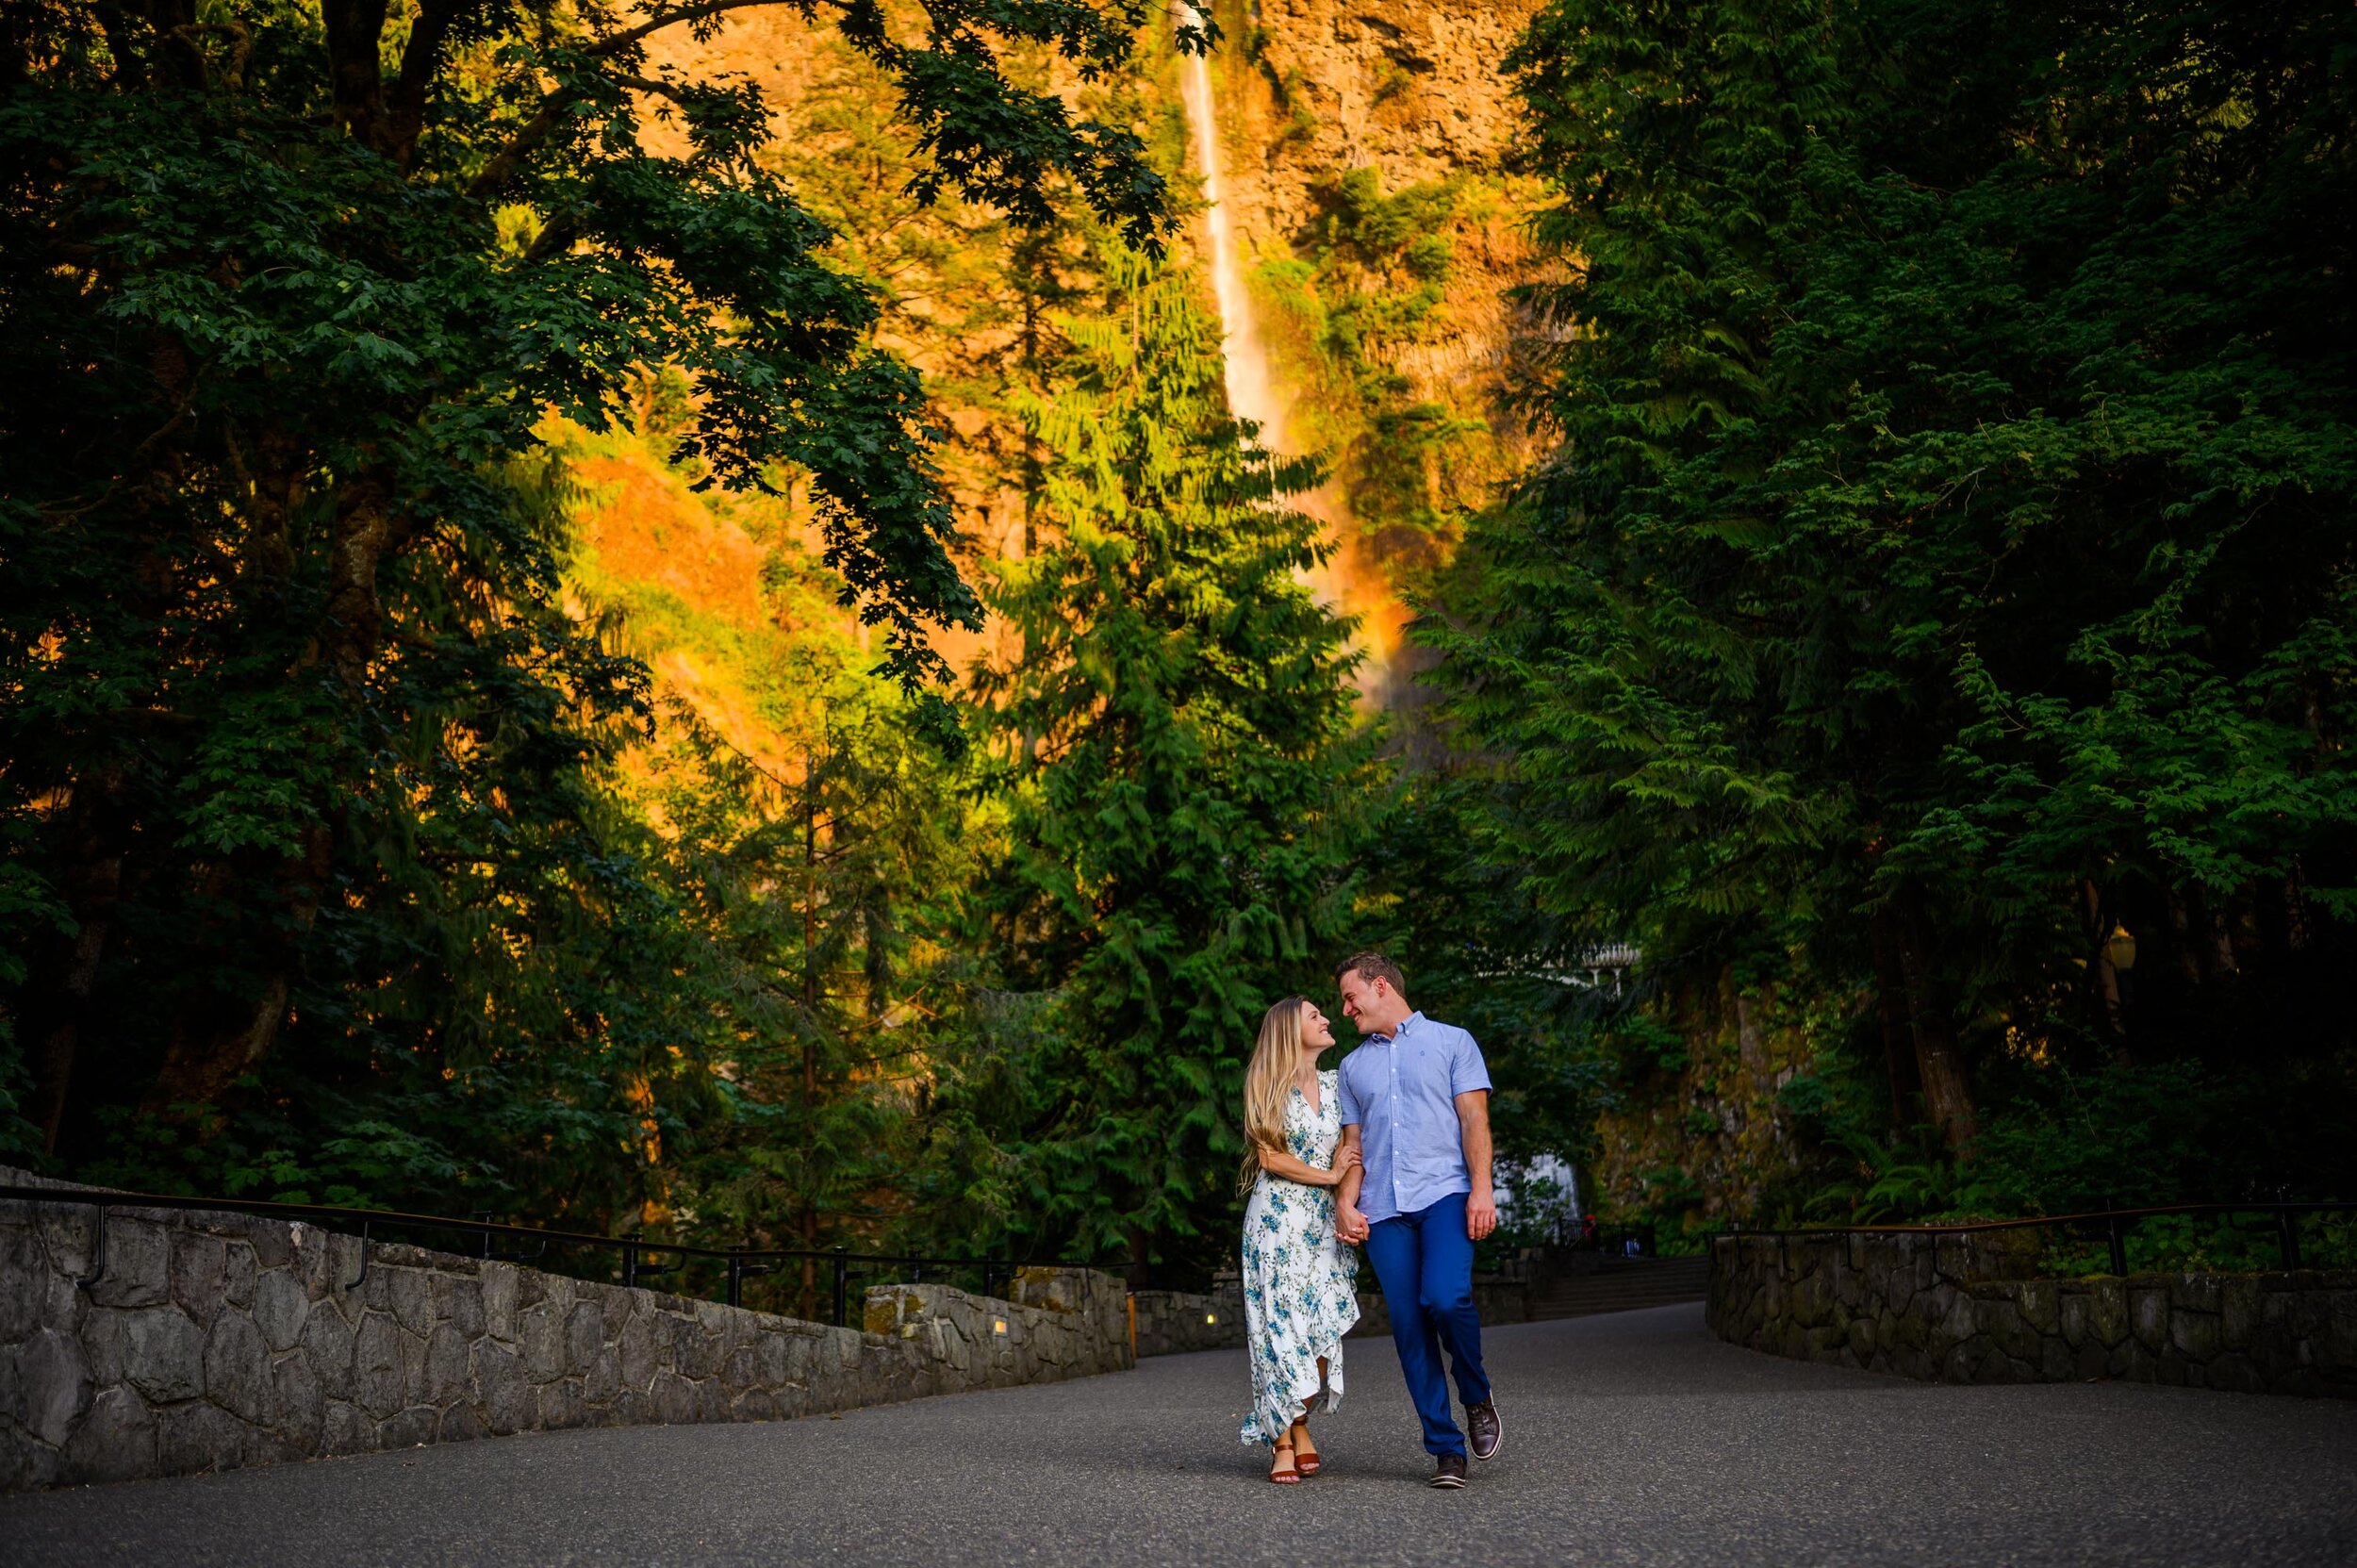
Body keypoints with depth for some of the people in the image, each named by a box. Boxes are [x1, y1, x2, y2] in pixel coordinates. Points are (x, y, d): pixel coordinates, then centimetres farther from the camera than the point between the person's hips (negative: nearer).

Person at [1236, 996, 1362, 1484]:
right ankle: (1282, 1443, -1)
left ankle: (1300, 1426, 13)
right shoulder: (1269, 1087, -1)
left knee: (1323, 1325, -3)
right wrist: (1329, 1176, -4)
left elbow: (1345, 1151, 17)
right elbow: (1271, 1158, -8)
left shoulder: (1334, 1084, 13)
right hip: (1278, 1219, -4)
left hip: (1324, 1221, 5)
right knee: (1281, 1325, -7)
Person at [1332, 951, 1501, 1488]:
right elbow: (1353, 1145, 19)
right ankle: (1446, 1450, 4)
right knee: (1409, 1327, -3)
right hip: (1383, 1209, 4)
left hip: (1445, 1194, -4)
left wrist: (1481, 1189, -11)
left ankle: (1477, 1397, 2)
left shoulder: (1451, 1041, 11)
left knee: (1445, 1297, -25)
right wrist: (1345, 1201, 2)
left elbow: (1474, 1119, 2)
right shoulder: (1353, 1065, 23)